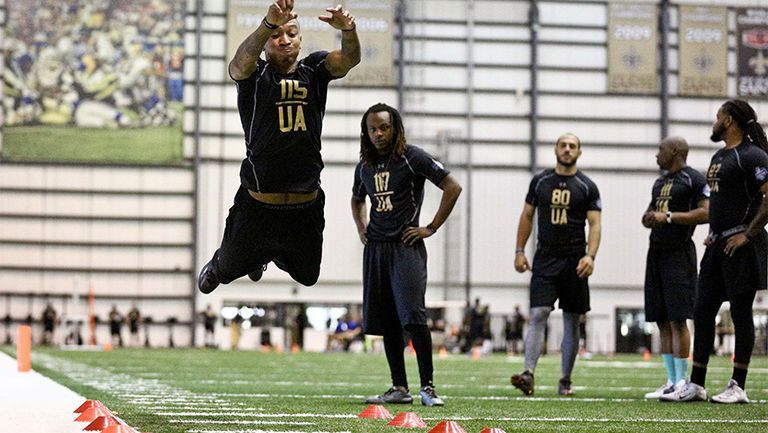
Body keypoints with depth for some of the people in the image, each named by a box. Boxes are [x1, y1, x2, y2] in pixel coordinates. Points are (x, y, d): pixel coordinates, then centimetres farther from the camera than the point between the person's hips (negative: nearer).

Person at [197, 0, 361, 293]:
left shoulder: (314, 70, 4)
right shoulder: (254, 75, -5)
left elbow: (350, 59, -14)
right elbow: (242, 59, -29)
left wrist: (348, 30, -38)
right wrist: (269, 24, -49)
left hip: (306, 210, 3)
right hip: (257, 209, -3)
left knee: (307, 276, 23)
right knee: (229, 269, 17)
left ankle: (267, 255, 57)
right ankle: (214, 268, 56)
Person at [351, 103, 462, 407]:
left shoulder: (413, 158, -5)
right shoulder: (365, 166, 14)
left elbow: (453, 187, -7)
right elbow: (357, 199, 35)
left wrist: (431, 228, -8)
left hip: (406, 246, -6)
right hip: (375, 248, 6)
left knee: (413, 318, -15)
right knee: (386, 322, 5)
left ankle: (428, 386, -13)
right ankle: (399, 388, 9)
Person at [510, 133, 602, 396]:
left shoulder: (587, 187, 2)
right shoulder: (540, 181, 7)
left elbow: (594, 224, -3)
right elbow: (527, 216, 14)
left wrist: (590, 255, -18)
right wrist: (519, 251, 6)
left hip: (574, 261, 0)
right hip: (545, 258, 0)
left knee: (572, 322, 5)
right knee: (538, 315, -13)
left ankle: (565, 381, 13)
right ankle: (528, 374, -21)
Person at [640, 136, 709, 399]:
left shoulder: (694, 180, -6)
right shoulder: (660, 182, 21)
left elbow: (706, 213, -16)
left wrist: (668, 217, -17)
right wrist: (648, 218, 5)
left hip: (679, 253, -9)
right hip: (656, 252, 9)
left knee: (677, 319, -11)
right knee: (662, 321, 7)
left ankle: (682, 381, -9)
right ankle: (671, 381, 10)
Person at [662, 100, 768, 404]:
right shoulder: (719, 157, 18)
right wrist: (713, 233, 16)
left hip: (741, 246, -10)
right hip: (719, 246, 10)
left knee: (741, 313, -3)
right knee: (702, 312, 7)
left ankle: (738, 387, 3)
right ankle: (696, 385, 12)